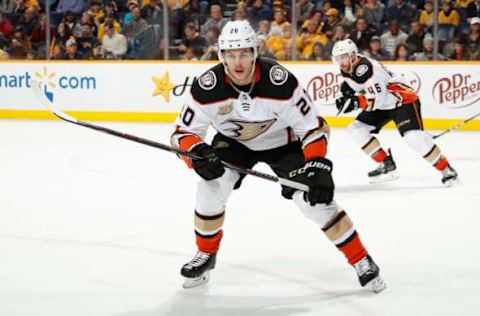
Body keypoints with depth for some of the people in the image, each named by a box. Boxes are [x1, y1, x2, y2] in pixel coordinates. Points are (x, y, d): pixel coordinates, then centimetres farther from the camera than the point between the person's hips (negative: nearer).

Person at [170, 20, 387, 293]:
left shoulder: (280, 81, -33)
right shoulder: (208, 87, -27)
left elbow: (313, 127, -25)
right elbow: (183, 132, -20)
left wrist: (319, 167, -36)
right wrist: (198, 152, -41)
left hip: (282, 142, -2)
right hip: (234, 142, 2)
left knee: (315, 199, -15)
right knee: (212, 187, -20)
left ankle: (361, 260, 0)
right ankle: (206, 255, 6)